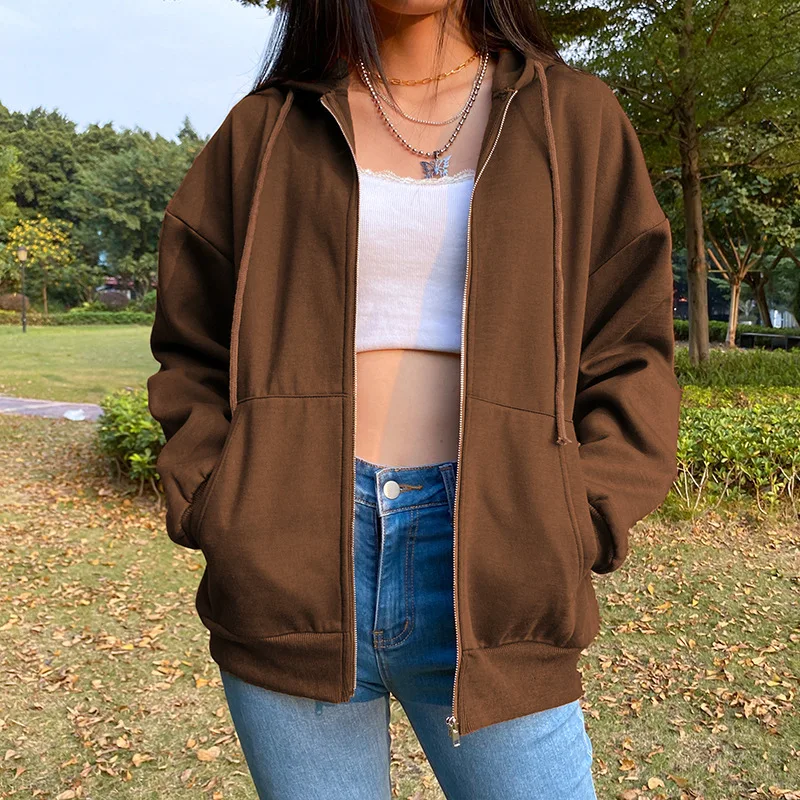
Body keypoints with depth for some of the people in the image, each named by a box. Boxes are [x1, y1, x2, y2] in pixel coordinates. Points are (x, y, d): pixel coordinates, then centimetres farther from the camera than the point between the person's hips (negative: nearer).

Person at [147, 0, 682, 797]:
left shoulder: (572, 117, 9)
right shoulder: (264, 133, 9)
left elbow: (627, 358, 7)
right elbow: (192, 356, 12)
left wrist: (567, 535, -5)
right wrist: (220, 518, -1)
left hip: (486, 568, 0)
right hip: (289, 574, 1)